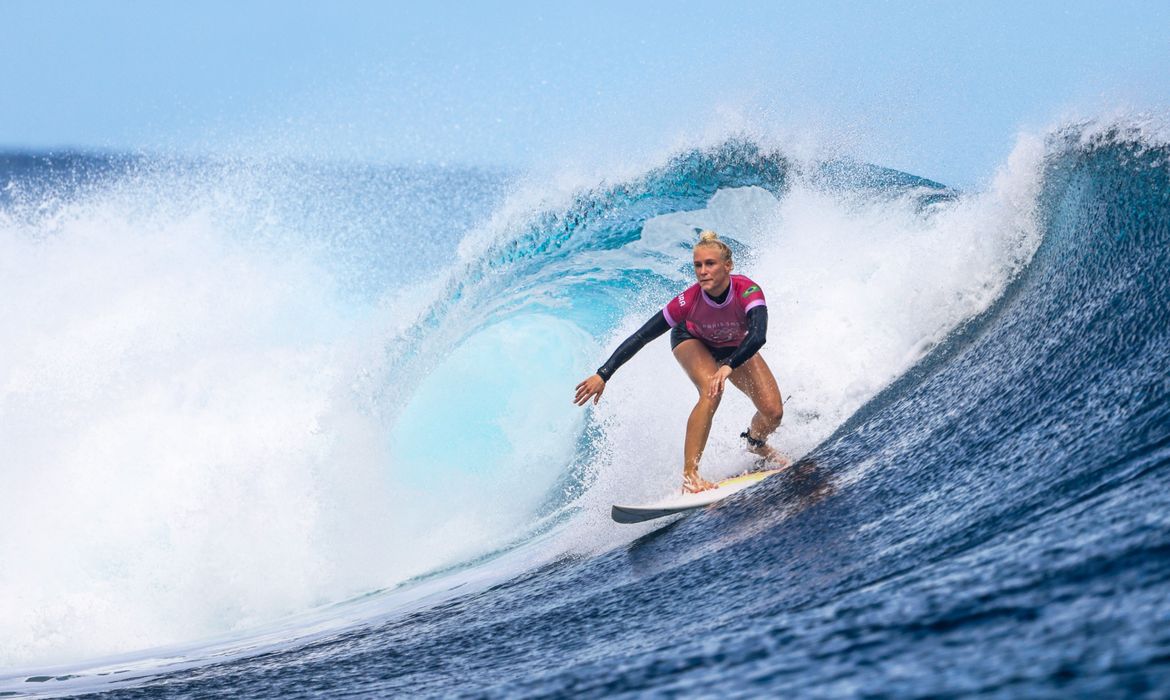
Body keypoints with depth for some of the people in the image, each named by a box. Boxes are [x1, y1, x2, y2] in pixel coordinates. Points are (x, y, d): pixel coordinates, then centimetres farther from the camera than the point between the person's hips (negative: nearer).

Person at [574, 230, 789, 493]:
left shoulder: (747, 291, -38)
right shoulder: (690, 300, -37)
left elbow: (758, 335, -52)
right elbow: (641, 337, -33)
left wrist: (729, 367, -67)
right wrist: (603, 374, -36)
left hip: (736, 347, 2)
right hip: (693, 341, -2)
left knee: (773, 412, -10)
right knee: (712, 391, -33)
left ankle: (756, 443, 27)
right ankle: (689, 473, -31)